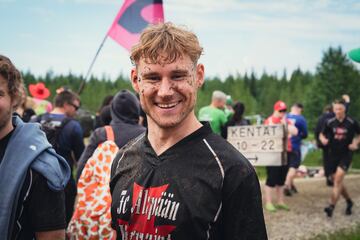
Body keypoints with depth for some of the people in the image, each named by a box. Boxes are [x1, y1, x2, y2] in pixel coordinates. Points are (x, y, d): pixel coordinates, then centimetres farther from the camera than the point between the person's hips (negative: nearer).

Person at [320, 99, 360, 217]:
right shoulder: (330, 122, 0)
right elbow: (322, 134, 12)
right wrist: (323, 139, -10)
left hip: (346, 154, -4)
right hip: (333, 154, 4)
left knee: (338, 178, -19)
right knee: (337, 181, 10)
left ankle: (332, 206, -22)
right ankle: (349, 201, 33)